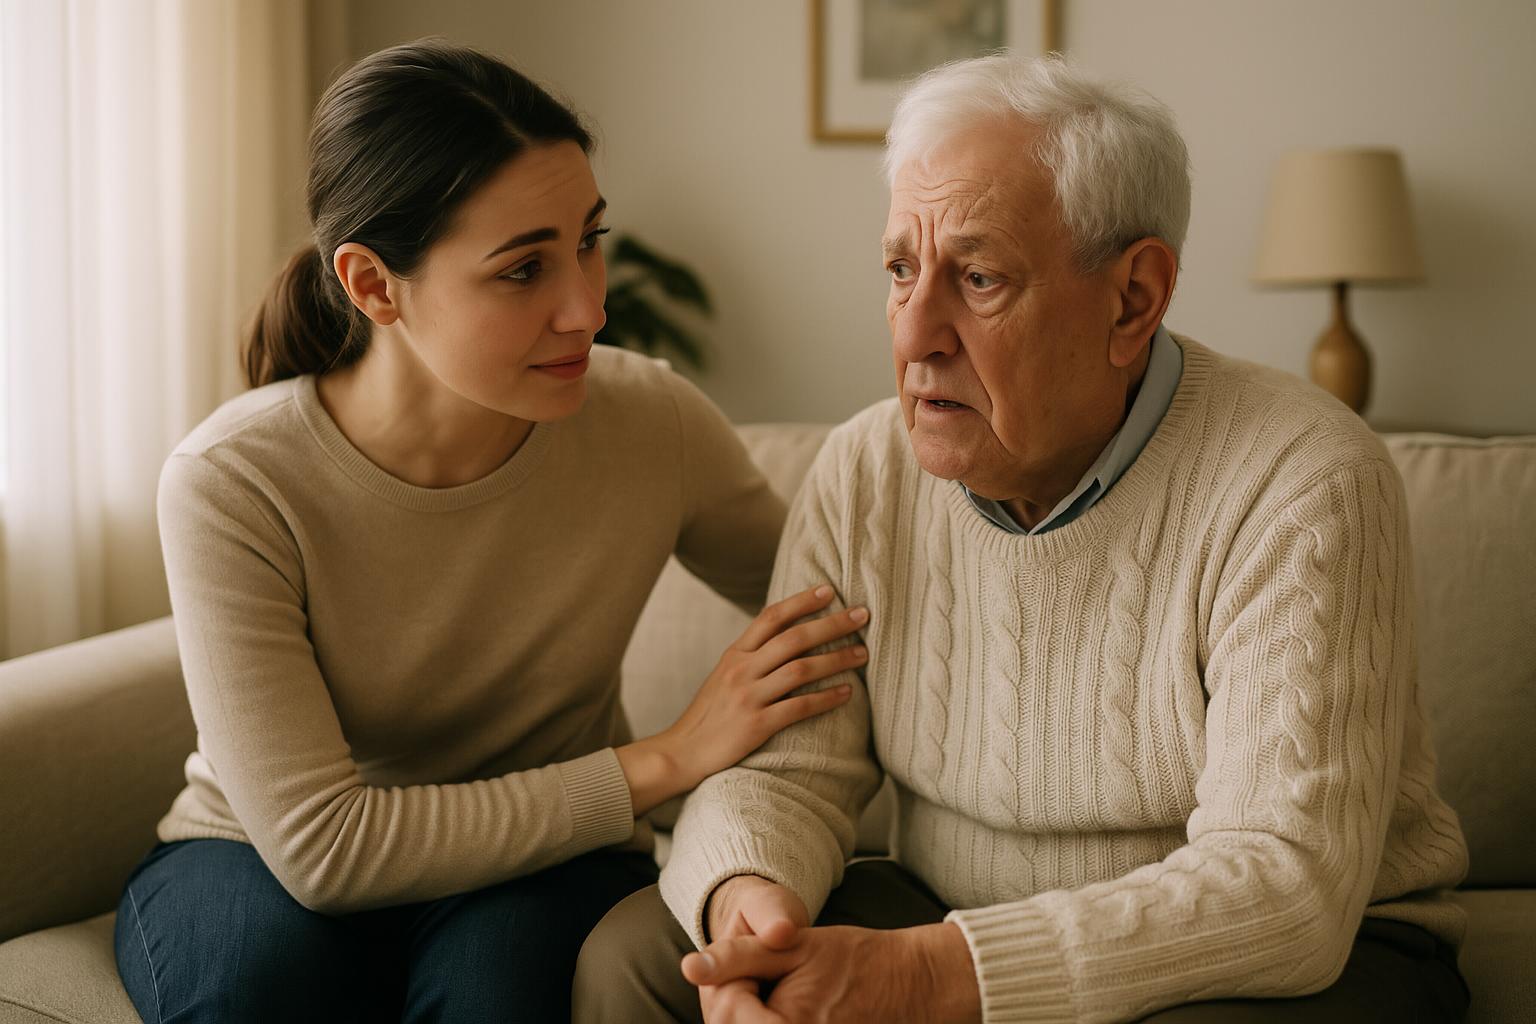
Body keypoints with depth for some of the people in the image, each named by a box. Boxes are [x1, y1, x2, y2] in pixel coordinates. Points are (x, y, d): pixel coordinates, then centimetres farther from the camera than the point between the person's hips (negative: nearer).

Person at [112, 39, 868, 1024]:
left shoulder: (655, 423, -15)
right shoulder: (231, 485, -23)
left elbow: (838, 620, 2)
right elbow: (322, 847, -26)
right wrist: (667, 762, -25)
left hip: (545, 869, 1)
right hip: (261, 871, 0)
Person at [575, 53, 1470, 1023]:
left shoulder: (1303, 487, -21)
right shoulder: (864, 471, -2)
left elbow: (1286, 880, -28)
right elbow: (784, 769, -3)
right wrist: (745, 896, -29)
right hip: (949, 934, 4)